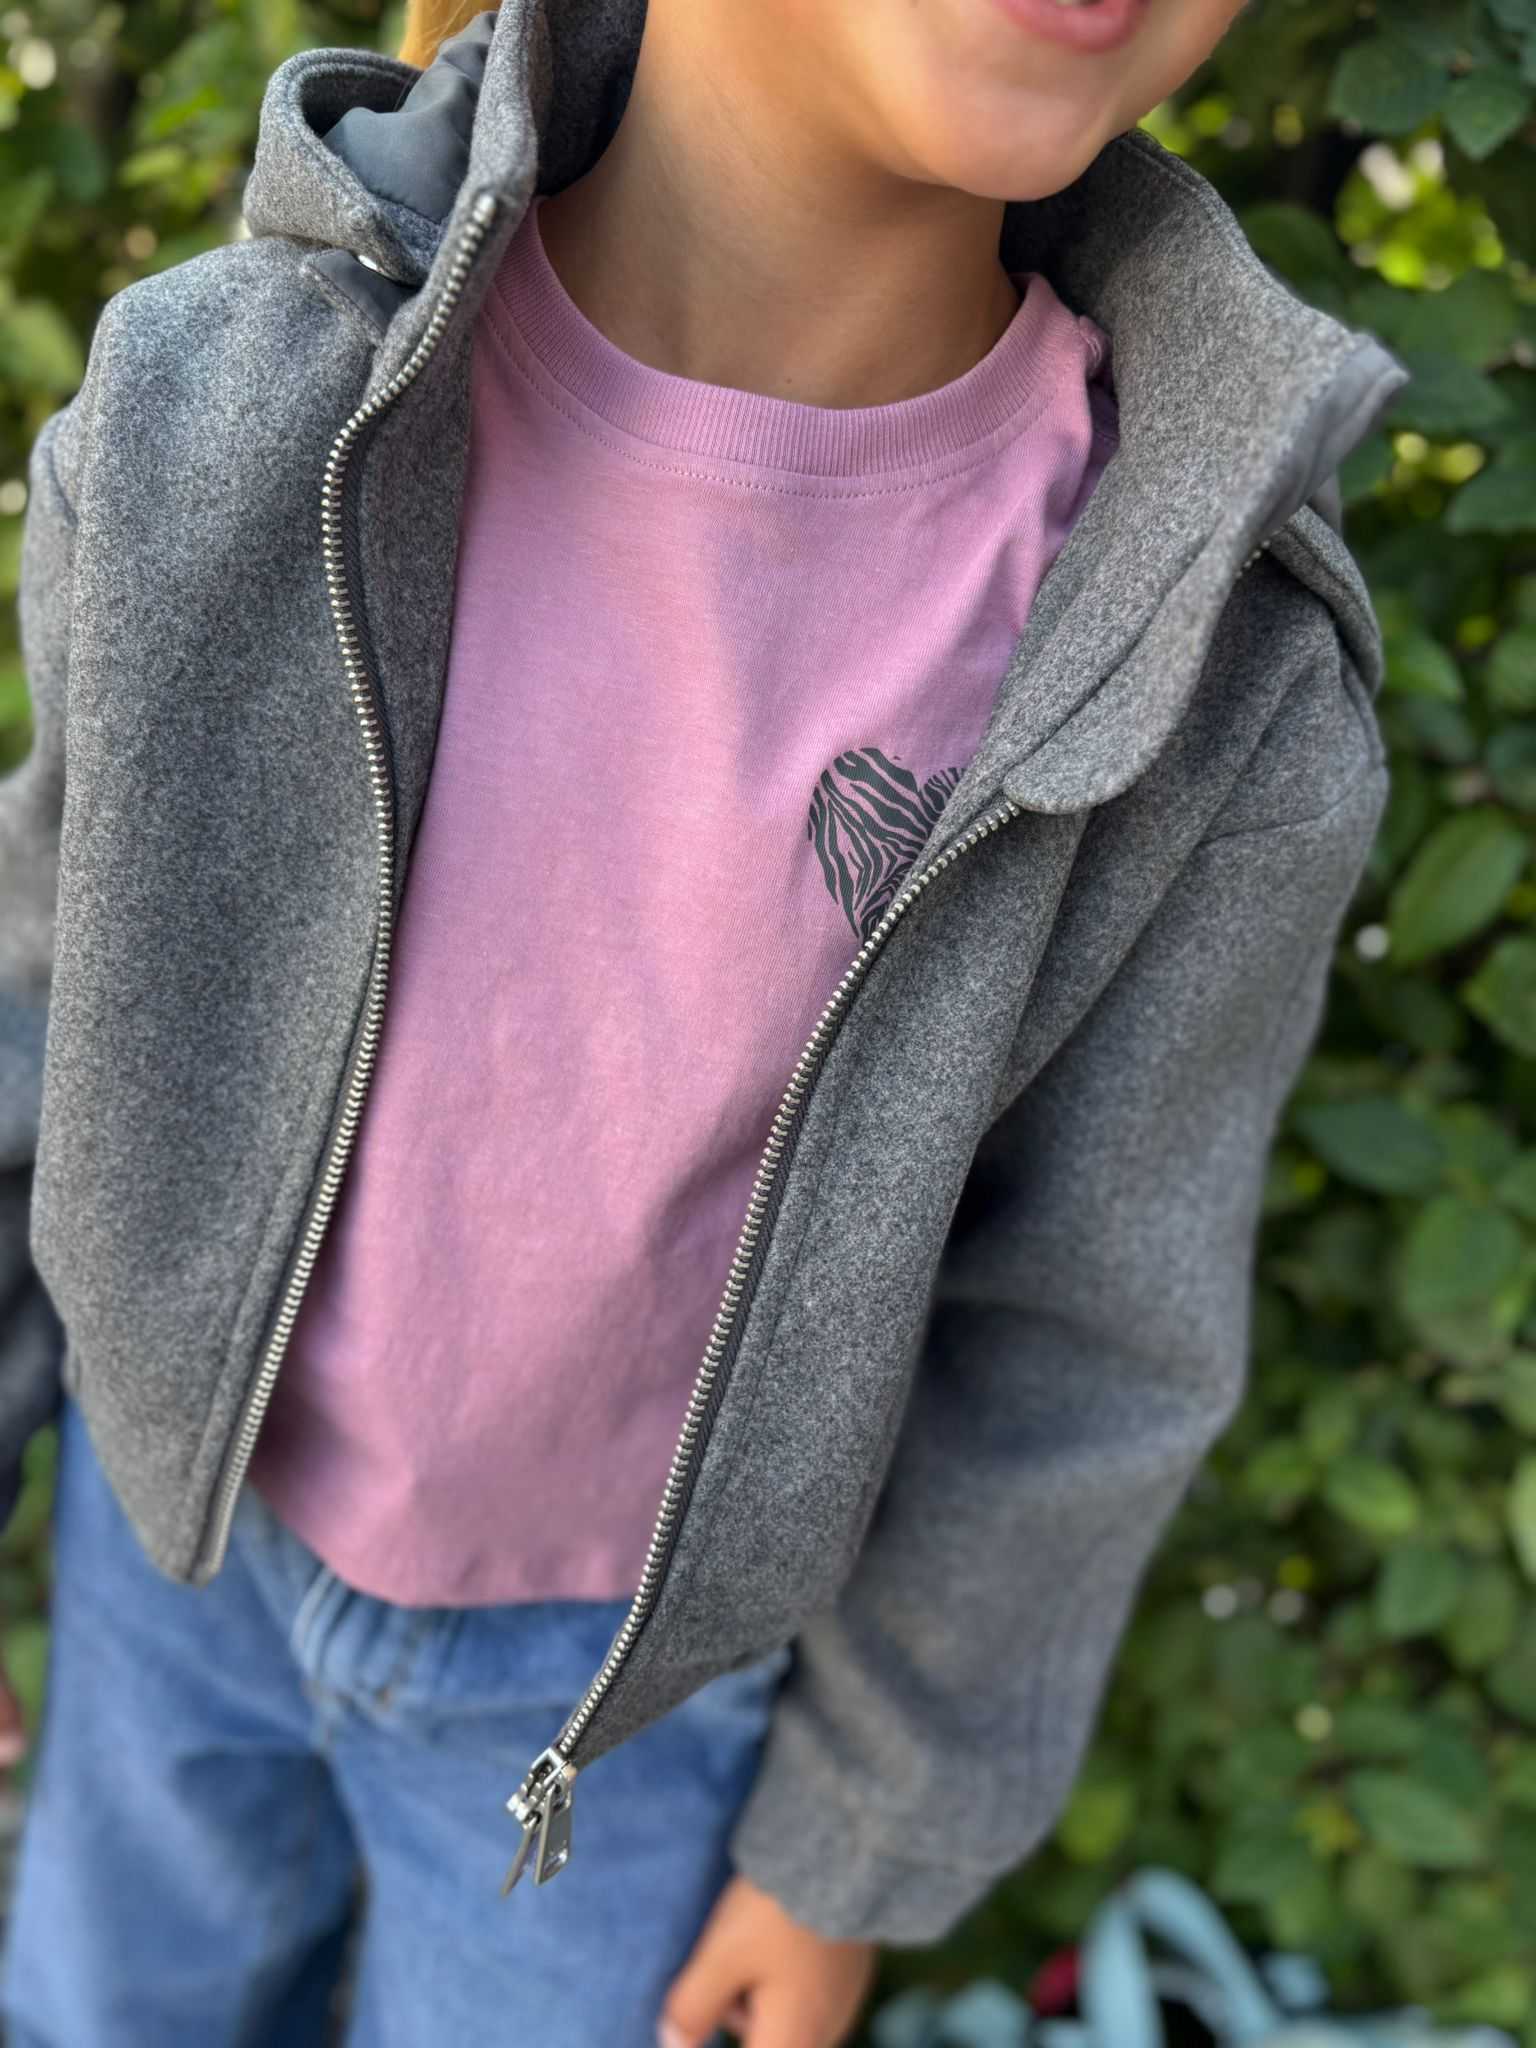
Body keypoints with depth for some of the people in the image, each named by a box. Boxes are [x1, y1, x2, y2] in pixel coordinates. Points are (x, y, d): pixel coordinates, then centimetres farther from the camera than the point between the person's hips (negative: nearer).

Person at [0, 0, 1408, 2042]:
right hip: (199, 1490, 2)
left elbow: (1068, 1336, -14)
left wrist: (867, 1852, -2)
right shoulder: (231, 410, -23)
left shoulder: (1221, 676, -27)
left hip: (632, 1635, -1)